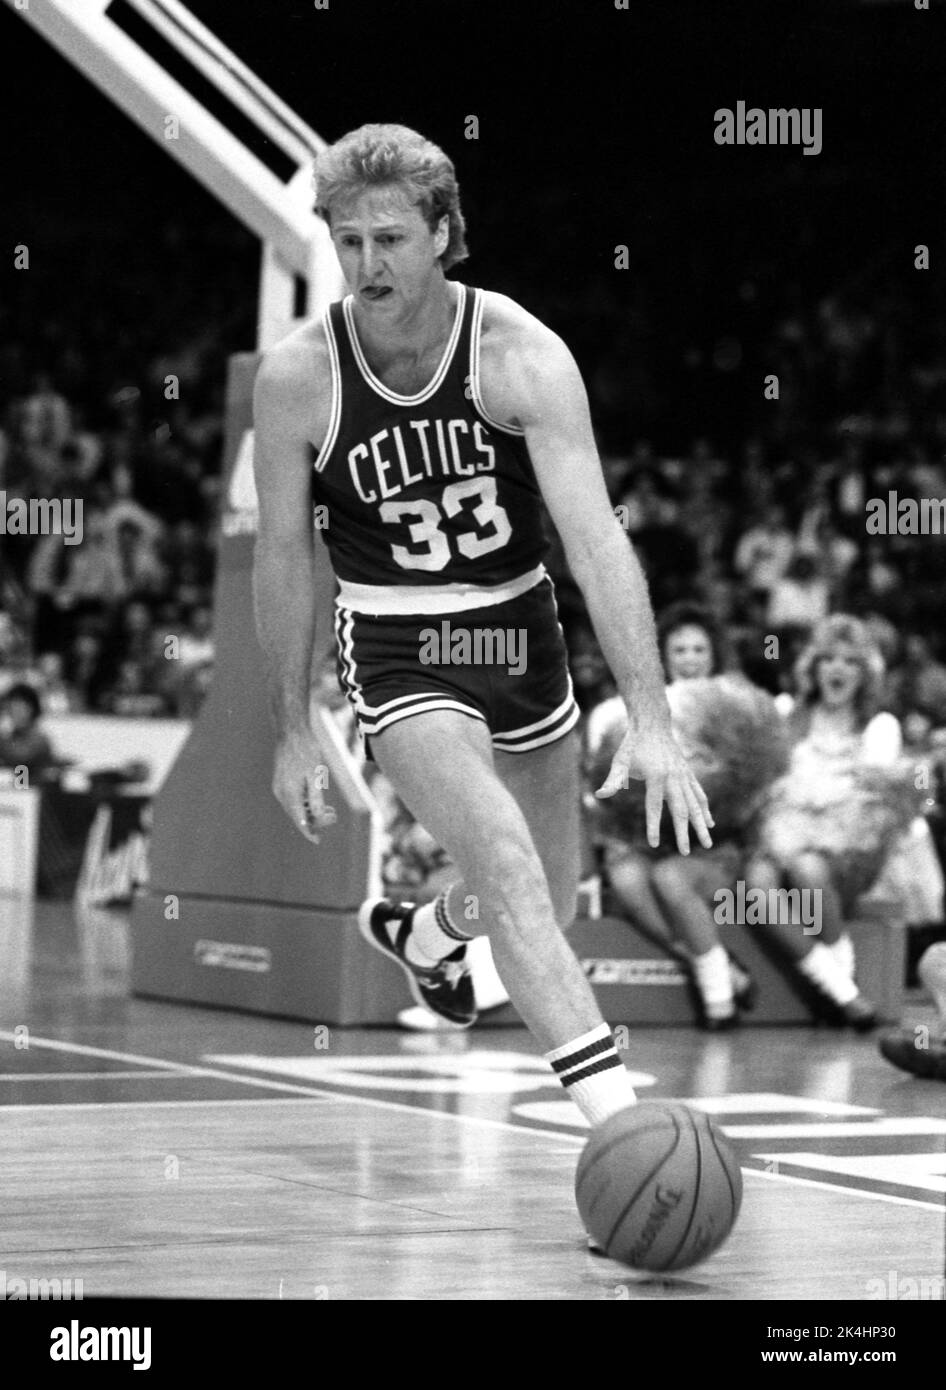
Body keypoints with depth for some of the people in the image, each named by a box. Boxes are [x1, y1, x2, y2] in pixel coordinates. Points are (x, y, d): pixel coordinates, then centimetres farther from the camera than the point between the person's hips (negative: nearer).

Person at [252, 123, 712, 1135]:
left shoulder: (522, 356, -19)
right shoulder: (296, 377, -15)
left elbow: (595, 538, -26)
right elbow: (283, 556, -3)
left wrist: (650, 721, -35)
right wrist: (293, 731, 1)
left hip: (519, 624, 2)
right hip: (395, 645, -2)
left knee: (546, 906, 17)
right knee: (503, 857, -25)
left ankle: (420, 934, 53)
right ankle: (612, 1110, -29)